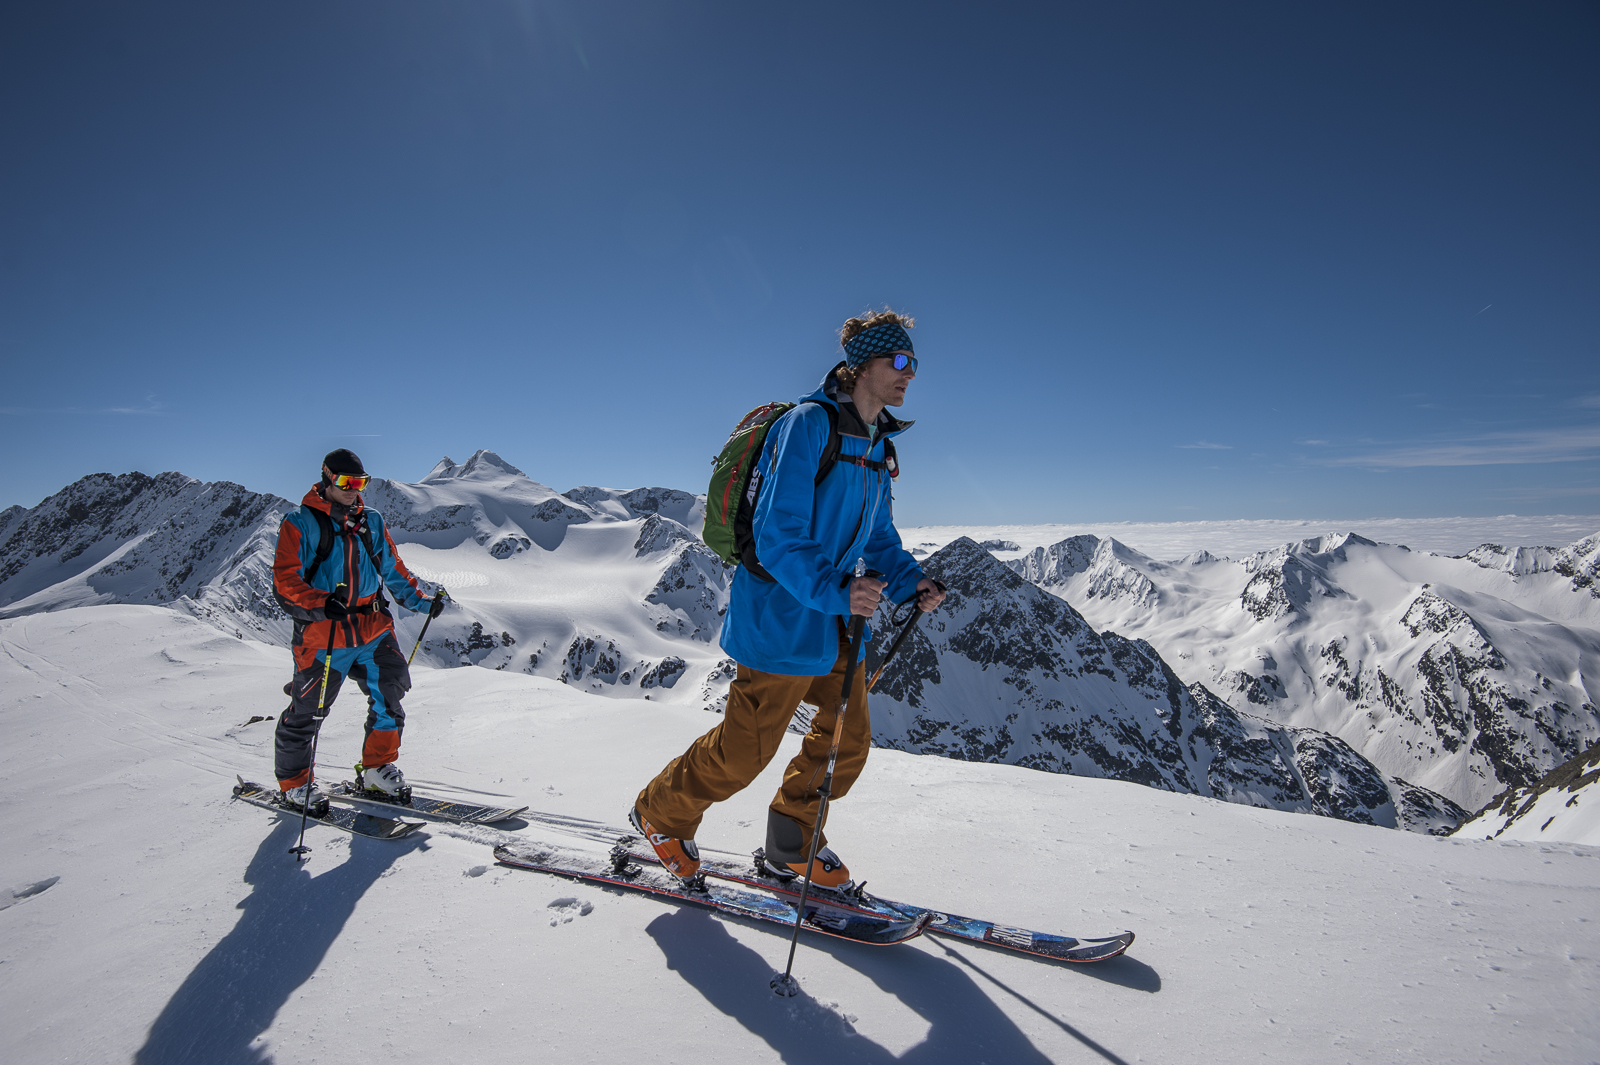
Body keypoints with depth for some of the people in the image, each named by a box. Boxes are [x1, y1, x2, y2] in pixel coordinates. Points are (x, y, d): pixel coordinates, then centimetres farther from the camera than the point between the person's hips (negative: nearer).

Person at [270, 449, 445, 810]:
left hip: (372, 628, 5)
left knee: (389, 693, 1)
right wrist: (321, 604, -30)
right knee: (307, 711, 4)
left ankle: (377, 769, 20)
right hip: (322, 634, -4)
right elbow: (285, 581, -12)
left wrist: (420, 600, 8)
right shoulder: (300, 525, -5)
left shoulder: (371, 521, 12)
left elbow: (393, 569, 19)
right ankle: (293, 783, 25)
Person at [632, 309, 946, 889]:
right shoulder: (808, 424, -17)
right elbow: (777, 532, -24)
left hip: (837, 617, 9)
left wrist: (909, 580, -1)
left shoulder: (876, 448, 11)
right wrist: (833, 591, -36)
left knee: (850, 738, 13)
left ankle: (792, 845, 34)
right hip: (784, 616, -9)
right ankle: (660, 813, 30)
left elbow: (879, 536, 17)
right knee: (745, 751, 3)